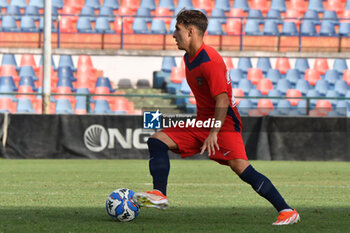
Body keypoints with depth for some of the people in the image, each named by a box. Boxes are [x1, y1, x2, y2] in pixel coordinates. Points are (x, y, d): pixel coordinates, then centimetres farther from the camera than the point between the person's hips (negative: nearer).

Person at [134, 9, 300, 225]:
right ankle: (159, 195, -11)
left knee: (241, 167, -23)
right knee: (157, 141, -1)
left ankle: (287, 211, -20)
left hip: (224, 123, -10)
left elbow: (222, 99, -25)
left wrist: (214, 133, -30)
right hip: (202, 122, 10)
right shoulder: (189, 58, 10)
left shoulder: (210, 61, -20)